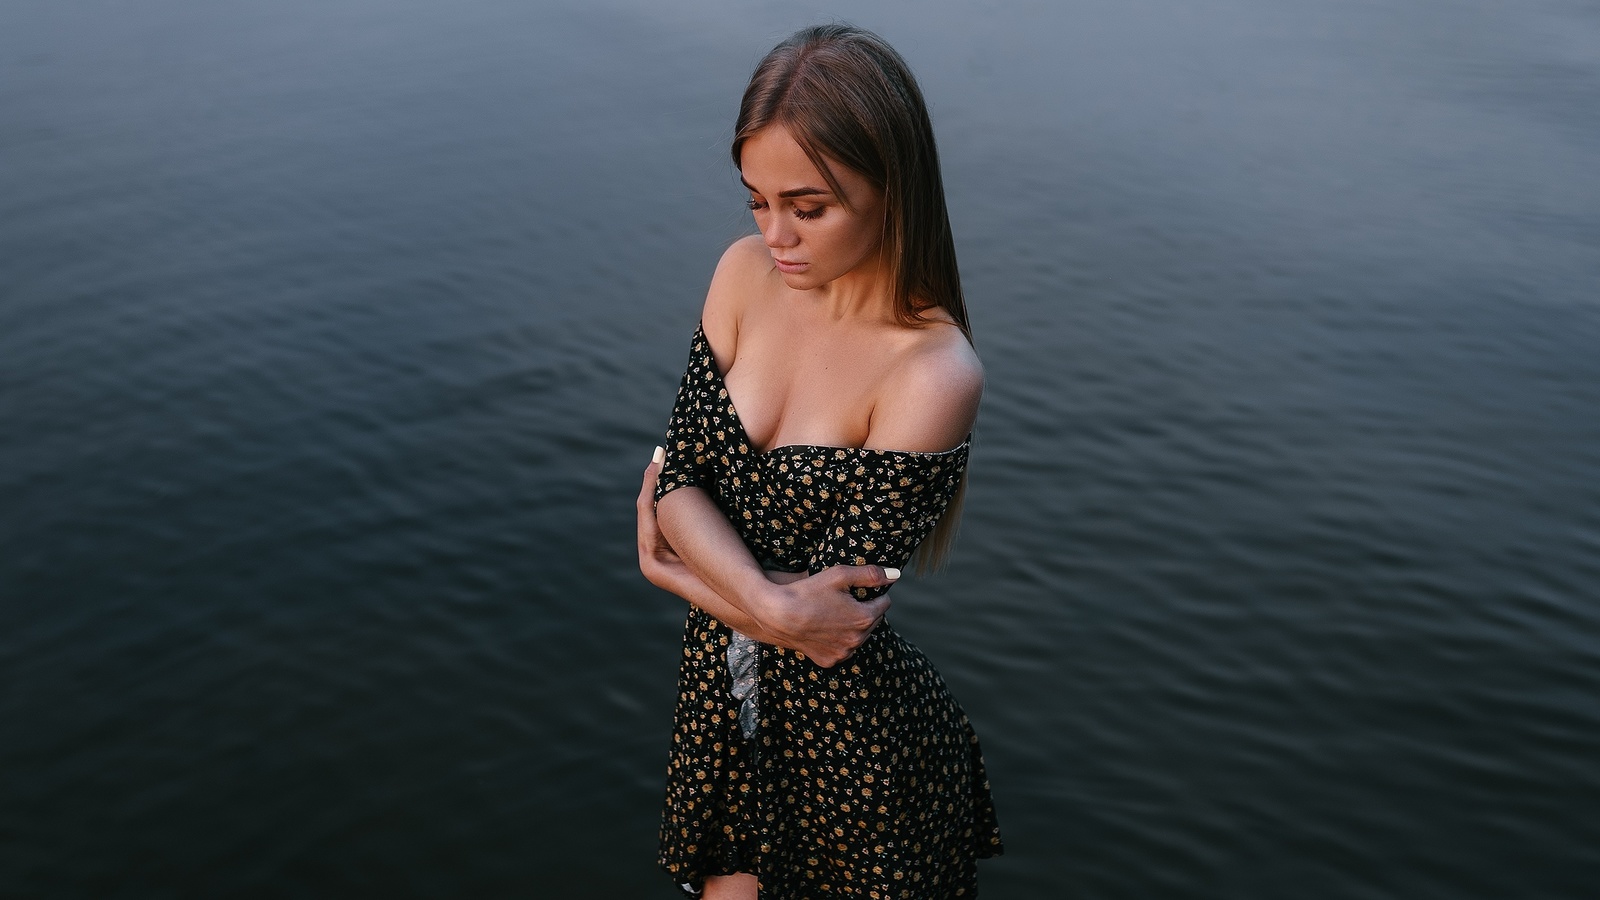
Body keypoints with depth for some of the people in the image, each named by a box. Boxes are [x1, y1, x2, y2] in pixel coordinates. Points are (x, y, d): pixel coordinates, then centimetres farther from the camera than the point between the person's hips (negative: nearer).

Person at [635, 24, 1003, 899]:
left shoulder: (932, 373, -25)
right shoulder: (746, 273, -7)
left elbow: (831, 622, -23)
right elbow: (677, 475, -8)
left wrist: (673, 562, -11)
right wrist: (773, 606, -25)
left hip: (851, 737, -5)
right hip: (725, 696, 5)